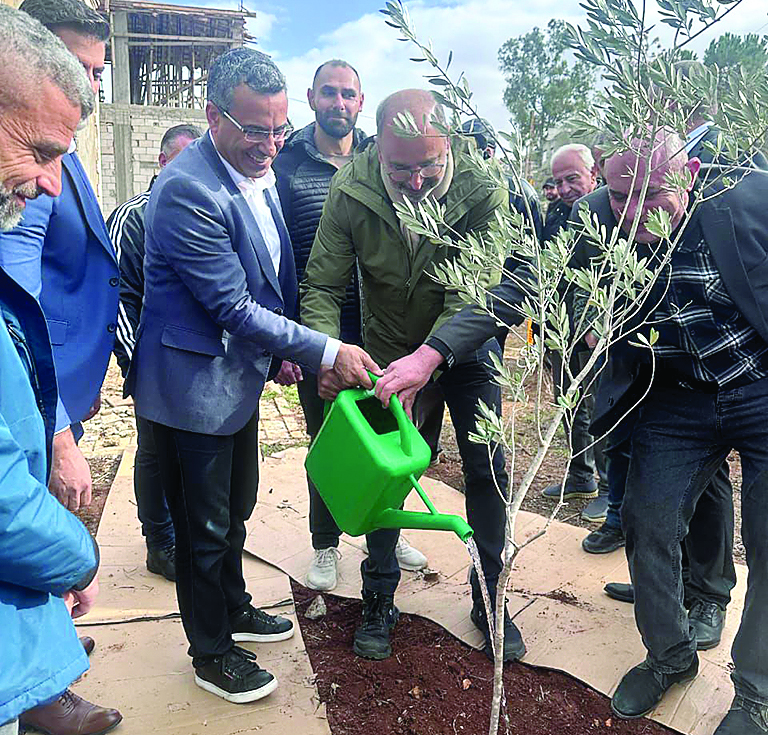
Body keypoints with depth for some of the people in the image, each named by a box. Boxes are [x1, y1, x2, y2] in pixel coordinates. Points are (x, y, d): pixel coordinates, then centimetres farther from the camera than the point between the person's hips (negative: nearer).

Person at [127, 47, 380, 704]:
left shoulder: (259, 170, 4)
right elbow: (233, 307, -25)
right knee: (204, 526, 8)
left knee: (236, 508, 24)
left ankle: (233, 609, 46)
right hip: (194, 384, -8)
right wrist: (326, 352, -22)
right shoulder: (187, 190, -25)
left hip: (240, 372, 9)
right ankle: (211, 653, 30)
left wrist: (280, 346, 14)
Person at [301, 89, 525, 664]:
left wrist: (425, 358, -44)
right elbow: (322, 287, -18)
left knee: (488, 470, 2)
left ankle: (489, 598, 24)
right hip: (386, 347, 1)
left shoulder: (481, 190, -26)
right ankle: (379, 600, 26)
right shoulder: (350, 192, -22)